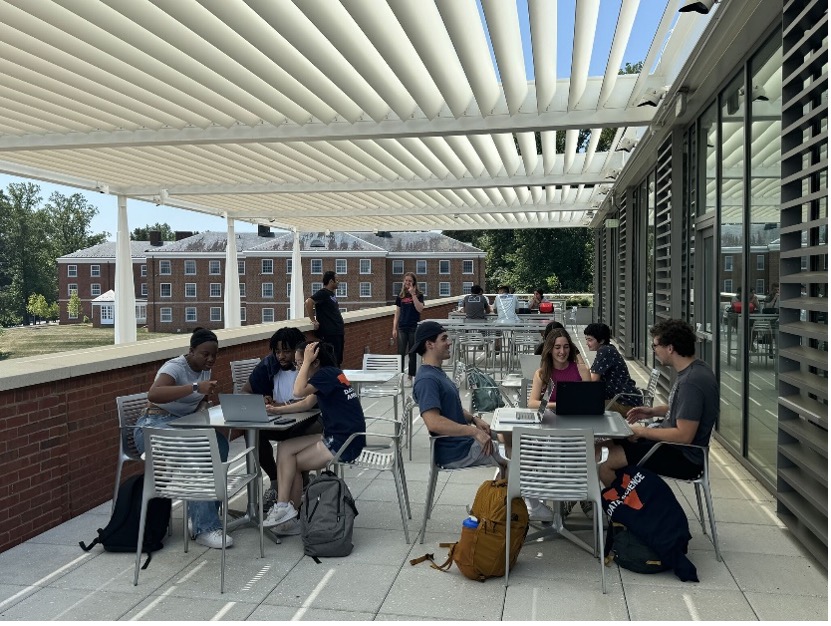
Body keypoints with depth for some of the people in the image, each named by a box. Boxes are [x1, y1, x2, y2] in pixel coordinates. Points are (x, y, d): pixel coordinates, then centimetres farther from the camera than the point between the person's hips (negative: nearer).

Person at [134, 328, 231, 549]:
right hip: (155, 428, -7)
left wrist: (202, 406, 0)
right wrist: (195, 387, -43)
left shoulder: (205, 369, 9)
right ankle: (204, 528, -29)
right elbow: (153, 394, -36)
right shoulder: (175, 367, -16)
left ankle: (200, 515, -15)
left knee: (219, 444, -23)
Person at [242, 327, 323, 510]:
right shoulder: (269, 364, -3)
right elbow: (244, 393, 1)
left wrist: (281, 406, -32)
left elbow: (310, 403, -24)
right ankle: (275, 482, -2)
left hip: (307, 420, -3)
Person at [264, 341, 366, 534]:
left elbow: (299, 391, -29)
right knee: (284, 449, 3)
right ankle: (285, 508, 1)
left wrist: (307, 362, -18)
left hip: (345, 442, -10)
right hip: (335, 436, 10)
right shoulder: (330, 373, 14)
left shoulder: (327, 373, -14)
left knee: (291, 463, -1)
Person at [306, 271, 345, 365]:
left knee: (338, 360, 14)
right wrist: (313, 320, -22)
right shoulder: (322, 293, -12)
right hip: (329, 333, -9)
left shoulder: (332, 293, 15)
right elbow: (309, 302, -26)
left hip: (337, 332, 9)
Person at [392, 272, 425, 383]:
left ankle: (411, 377, 13)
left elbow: (420, 309, -15)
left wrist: (413, 294, -17)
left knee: (413, 353, 4)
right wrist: (394, 329, 5)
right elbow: (397, 313, 11)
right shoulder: (400, 297, 8)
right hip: (402, 328, 2)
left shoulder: (419, 295, 1)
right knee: (401, 353, -1)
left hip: (414, 328, -2)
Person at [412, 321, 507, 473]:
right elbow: (433, 422, -33)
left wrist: (474, 419, 3)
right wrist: (475, 431, -30)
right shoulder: (427, 379, -23)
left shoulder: (437, 372, 11)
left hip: (463, 441, 10)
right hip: (455, 452, -10)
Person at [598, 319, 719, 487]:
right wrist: (653, 411, 9)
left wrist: (642, 431, -16)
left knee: (602, 462, -17)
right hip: (671, 442, 10)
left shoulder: (691, 382, -26)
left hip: (682, 457, -10)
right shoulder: (693, 370, 6)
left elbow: (684, 435, -27)